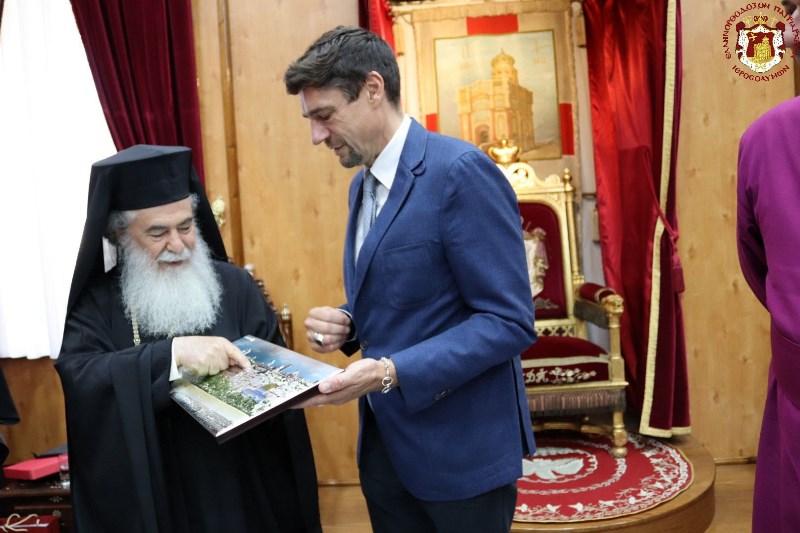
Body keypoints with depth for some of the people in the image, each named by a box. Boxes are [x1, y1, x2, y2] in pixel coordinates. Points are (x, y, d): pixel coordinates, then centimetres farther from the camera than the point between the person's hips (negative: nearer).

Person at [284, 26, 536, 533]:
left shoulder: (461, 171, -18)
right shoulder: (363, 183, 9)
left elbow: (509, 321, -21)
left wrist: (390, 372, -27)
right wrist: (345, 323, -3)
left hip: (459, 447, -7)